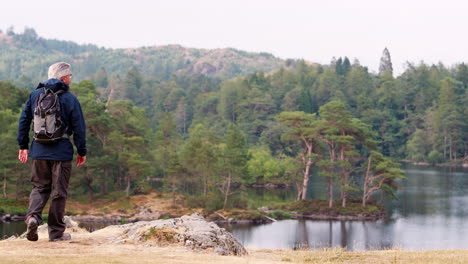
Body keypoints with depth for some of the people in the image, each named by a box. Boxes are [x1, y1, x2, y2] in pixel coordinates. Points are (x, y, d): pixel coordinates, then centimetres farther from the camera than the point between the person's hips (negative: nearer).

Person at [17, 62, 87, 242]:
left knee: (39, 187, 15)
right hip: (61, 152, -3)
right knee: (60, 191, 5)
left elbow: (24, 121, 9)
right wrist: (82, 151, 3)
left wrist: (23, 145, 17)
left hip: (39, 151, 4)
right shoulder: (70, 99, -5)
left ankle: (33, 216, -12)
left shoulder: (35, 95, 7)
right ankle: (56, 232, 9)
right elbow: (79, 128, -5)